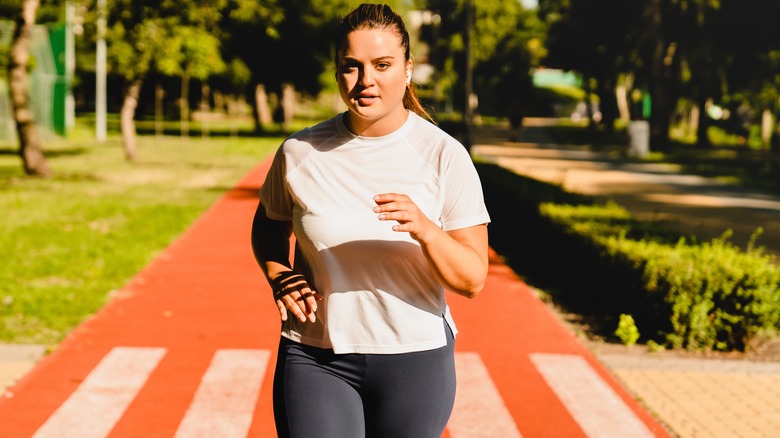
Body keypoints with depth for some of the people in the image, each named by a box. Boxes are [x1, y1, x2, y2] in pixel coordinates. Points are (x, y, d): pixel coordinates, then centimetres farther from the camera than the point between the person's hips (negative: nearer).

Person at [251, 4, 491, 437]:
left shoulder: (445, 155, -8)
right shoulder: (300, 152, -3)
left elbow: (472, 279, -10)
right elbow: (268, 224, 18)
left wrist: (425, 230, -29)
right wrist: (279, 277, -3)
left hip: (414, 358, 0)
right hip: (315, 359, 1)